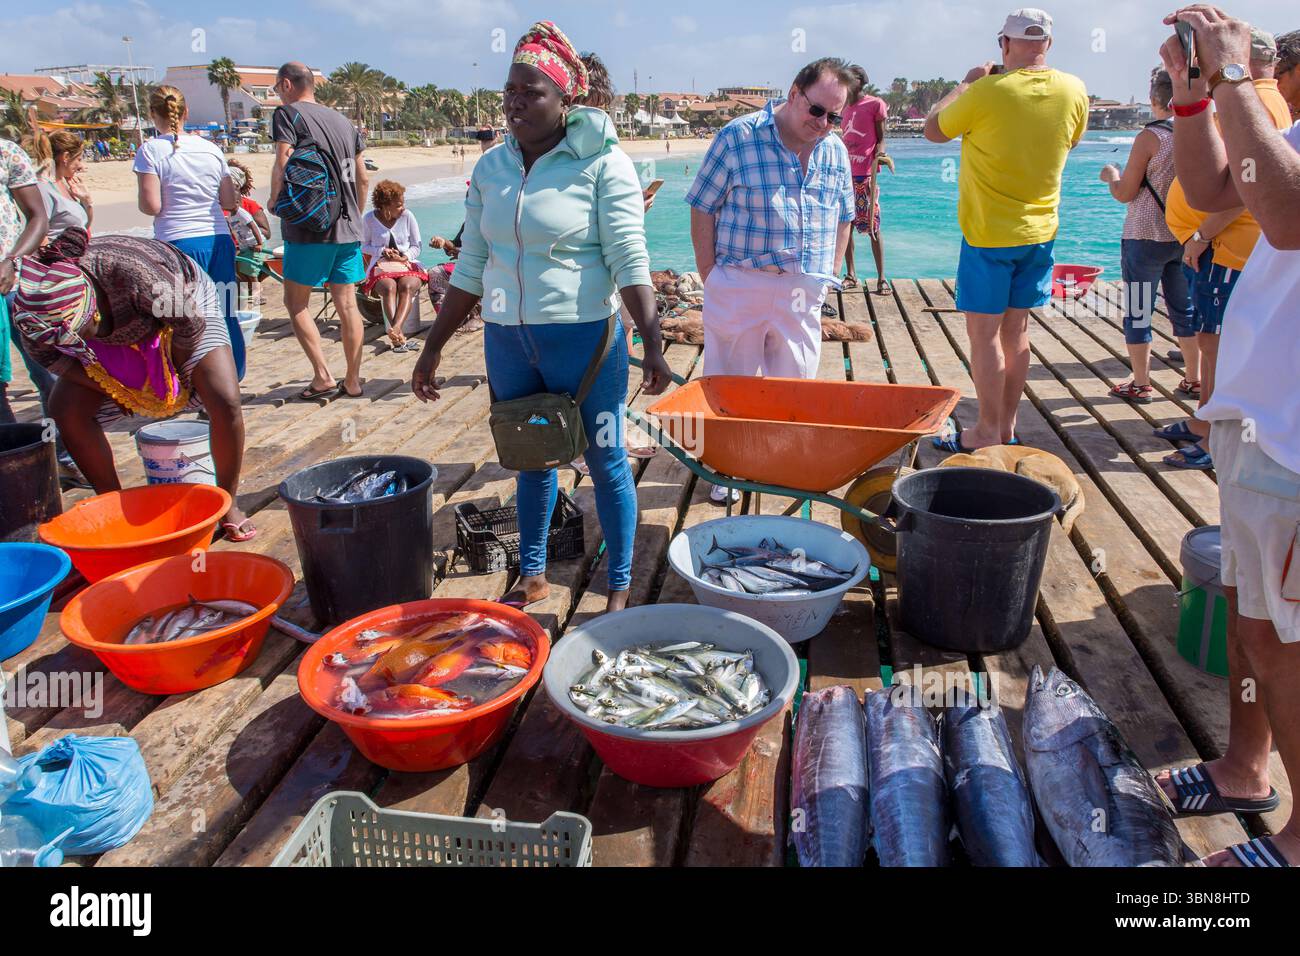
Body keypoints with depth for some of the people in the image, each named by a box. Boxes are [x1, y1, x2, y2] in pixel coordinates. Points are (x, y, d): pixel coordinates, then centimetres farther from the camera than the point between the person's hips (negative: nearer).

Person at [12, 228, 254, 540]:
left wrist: (171, 378, -11)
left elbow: (191, 327, -27)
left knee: (225, 402, -25)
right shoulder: (35, 299, -28)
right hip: (115, 330, 4)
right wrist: (113, 390, -13)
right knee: (65, 409, -11)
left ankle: (229, 503, -4)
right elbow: (47, 355, -9)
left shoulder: (134, 273, -44)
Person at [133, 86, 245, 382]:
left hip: (179, 243, -4)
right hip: (218, 239, 4)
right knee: (225, 315, 10)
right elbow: (231, 201, 9)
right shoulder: (211, 149, 7)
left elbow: (151, 206, -10)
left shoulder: (151, 150, -4)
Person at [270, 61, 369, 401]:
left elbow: (283, 164, -16)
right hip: (347, 227, 6)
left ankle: (322, 376, -2)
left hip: (308, 227, -6)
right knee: (347, 305, 7)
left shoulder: (288, 113, -4)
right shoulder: (344, 121, 15)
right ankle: (352, 382, 10)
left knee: (296, 303, 5)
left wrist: (274, 200, 0)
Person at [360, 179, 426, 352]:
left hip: (407, 264, 1)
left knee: (407, 287, -34)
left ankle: (395, 329, -52)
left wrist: (404, 257, -11)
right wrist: (382, 251, -5)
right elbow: (364, 246, 14)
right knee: (389, 287, -34)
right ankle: (399, 336, -48)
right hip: (381, 266, -1)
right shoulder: (369, 219, 3)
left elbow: (416, 247, 9)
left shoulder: (407, 216, 4)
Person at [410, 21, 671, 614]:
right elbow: (471, 268, 12)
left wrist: (652, 344, -21)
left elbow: (630, 262, -12)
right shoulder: (490, 168, 8)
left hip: (584, 339, -5)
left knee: (605, 461, 4)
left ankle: (620, 587, 20)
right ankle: (532, 575, 32)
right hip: (507, 341, 5)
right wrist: (433, 347, 11)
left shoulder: (602, 163, -7)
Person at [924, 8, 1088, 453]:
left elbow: (933, 130, -3)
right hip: (1040, 231, 6)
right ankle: (1006, 427, 22)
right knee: (1016, 330, 13)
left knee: (984, 333, 1)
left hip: (988, 233, -6)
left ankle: (987, 432, 6)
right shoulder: (1074, 91, -2)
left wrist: (967, 83, 11)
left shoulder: (987, 92, -18)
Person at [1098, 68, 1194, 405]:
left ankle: (1140, 384, 7)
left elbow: (1125, 193, -11)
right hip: (1186, 237, 6)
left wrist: (1112, 175, 8)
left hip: (1145, 238, -6)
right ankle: (1194, 378, 23)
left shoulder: (1150, 136, -15)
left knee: (1138, 312, 4)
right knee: (1184, 309, 16)